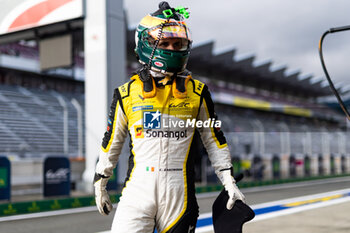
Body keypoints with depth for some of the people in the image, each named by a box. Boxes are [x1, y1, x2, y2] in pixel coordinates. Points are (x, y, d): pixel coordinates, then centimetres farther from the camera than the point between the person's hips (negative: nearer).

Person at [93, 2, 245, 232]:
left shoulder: (197, 92, 6)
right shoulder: (127, 94, 3)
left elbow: (214, 140, 12)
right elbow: (111, 143, 14)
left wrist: (230, 183, 8)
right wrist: (100, 185, 19)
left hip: (179, 195, 1)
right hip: (137, 192, -1)